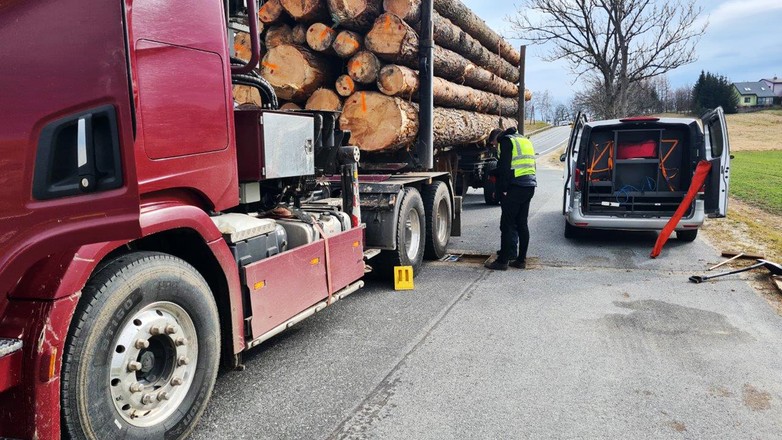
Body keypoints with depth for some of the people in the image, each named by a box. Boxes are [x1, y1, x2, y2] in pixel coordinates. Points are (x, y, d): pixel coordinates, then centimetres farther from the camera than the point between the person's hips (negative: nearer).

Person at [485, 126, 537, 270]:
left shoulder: (506, 141, -3)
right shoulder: (526, 141, 23)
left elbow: (504, 166, -14)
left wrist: (503, 189, -14)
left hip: (515, 187, -8)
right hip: (529, 187, 8)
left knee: (507, 224, -4)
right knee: (522, 224, 12)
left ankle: (503, 261, -1)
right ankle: (521, 259, 16)